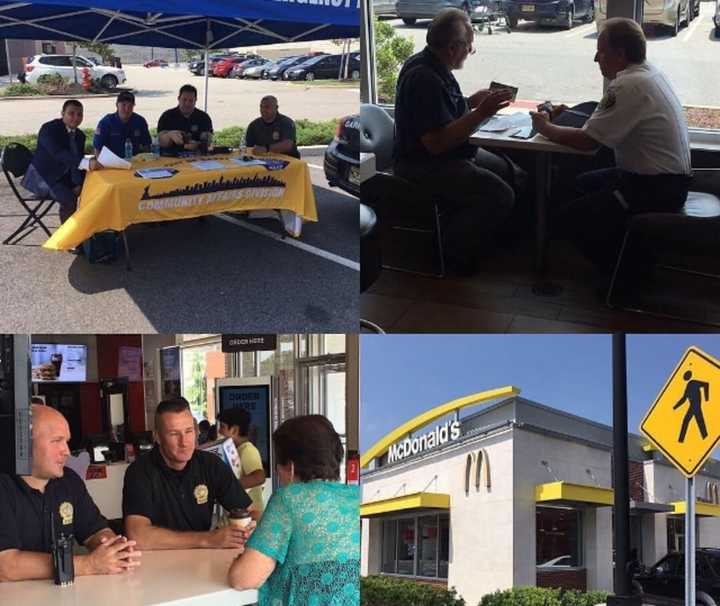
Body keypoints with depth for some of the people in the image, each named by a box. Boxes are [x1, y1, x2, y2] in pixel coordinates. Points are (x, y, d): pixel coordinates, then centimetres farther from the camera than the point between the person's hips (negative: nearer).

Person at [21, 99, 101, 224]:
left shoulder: (80, 135, 5)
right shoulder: (49, 129, -20)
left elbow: (79, 160, 6)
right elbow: (58, 153, -36)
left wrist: (80, 184, -12)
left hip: (63, 177, 8)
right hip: (42, 177, -8)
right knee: (69, 198, -29)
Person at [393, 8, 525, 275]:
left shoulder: (432, 66, 8)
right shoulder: (425, 79, -25)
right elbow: (437, 143, -30)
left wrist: (473, 102, 7)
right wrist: (480, 114, -27)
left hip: (454, 153, 11)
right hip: (425, 165, -11)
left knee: (516, 175, 10)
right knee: (500, 195, -24)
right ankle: (454, 253, -5)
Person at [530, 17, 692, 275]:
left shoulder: (628, 86, -24)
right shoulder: (648, 72, 7)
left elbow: (587, 141, -19)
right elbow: (604, 123, 13)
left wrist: (545, 127, -4)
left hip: (655, 189, -10)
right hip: (669, 178, 10)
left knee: (573, 219, -7)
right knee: (585, 183, 23)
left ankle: (631, 272, 7)